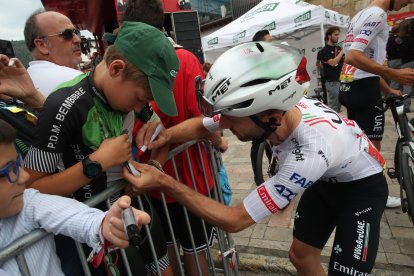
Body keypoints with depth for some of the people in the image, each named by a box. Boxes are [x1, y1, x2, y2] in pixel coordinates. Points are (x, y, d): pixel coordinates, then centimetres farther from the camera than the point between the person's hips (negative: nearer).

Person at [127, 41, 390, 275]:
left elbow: (235, 220, -38)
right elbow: (200, 125, -11)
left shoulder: (309, 154, -45)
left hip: (361, 186, -5)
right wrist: (164, 135, -30)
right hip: (325, 179, 6)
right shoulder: (270, 105, -26)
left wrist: (164, 183, -40)